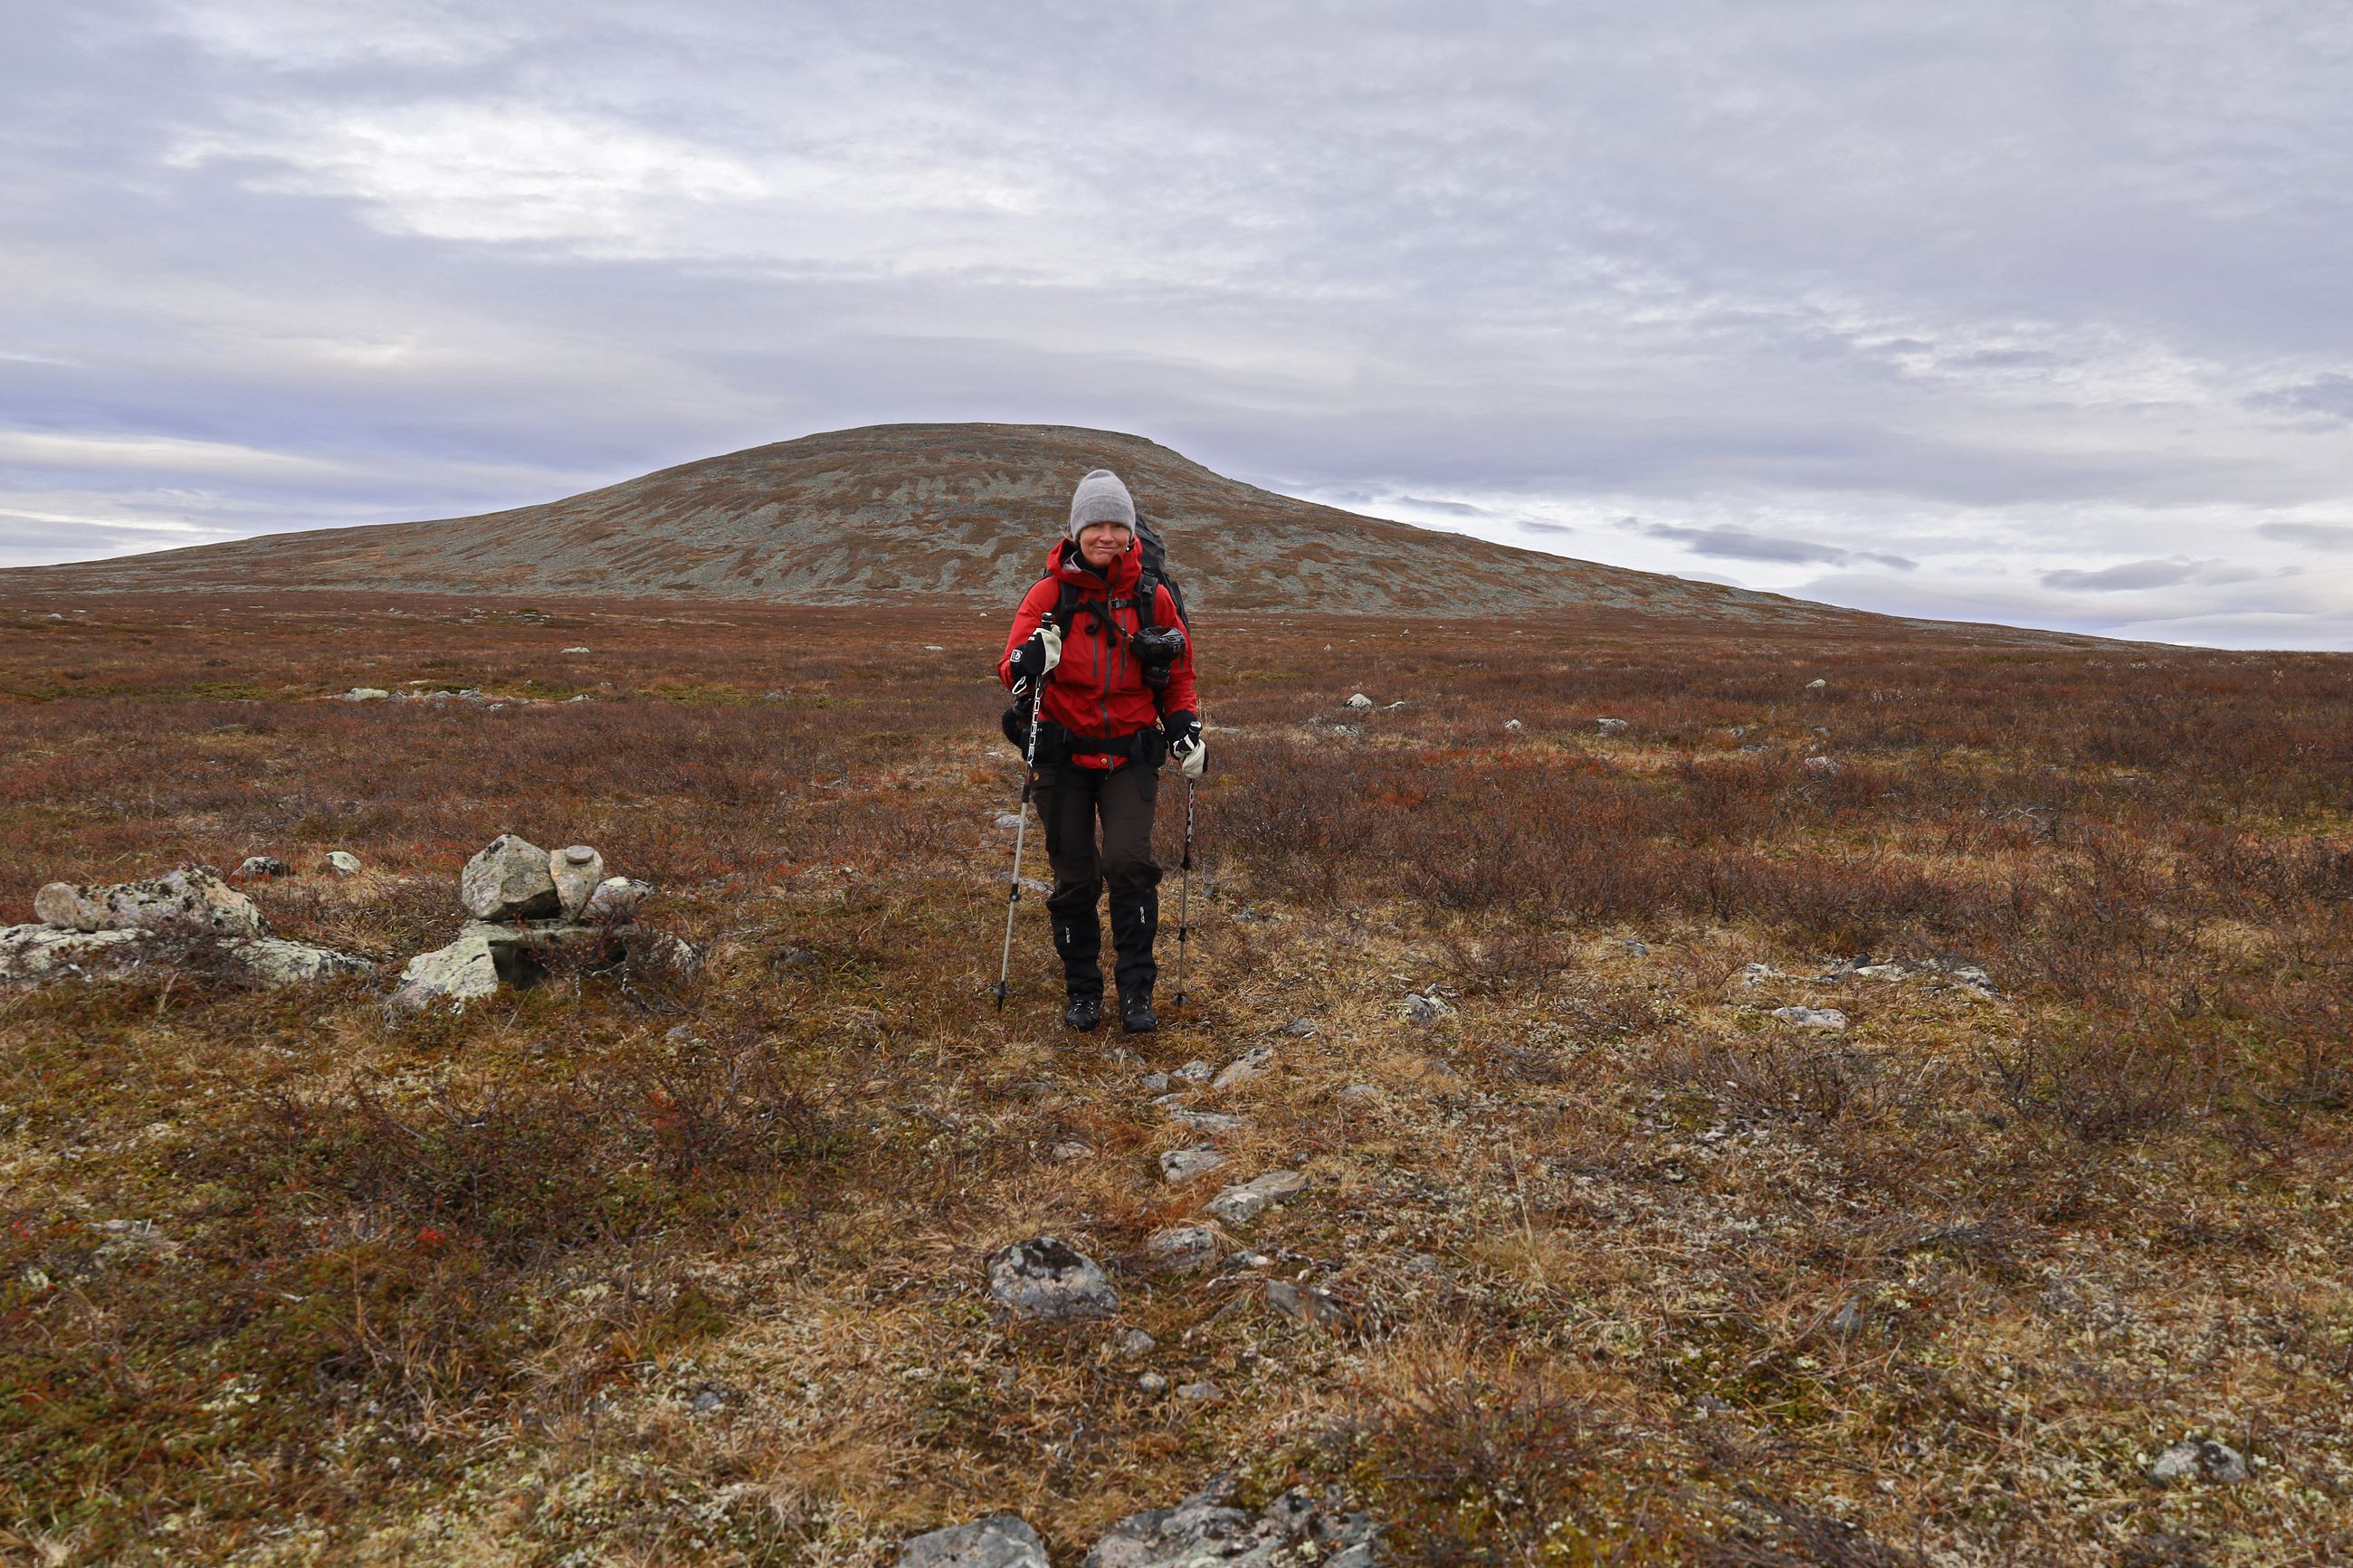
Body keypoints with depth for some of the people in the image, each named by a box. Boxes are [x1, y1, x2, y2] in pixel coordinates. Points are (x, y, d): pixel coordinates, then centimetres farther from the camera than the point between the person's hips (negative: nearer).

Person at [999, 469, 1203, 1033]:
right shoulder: (1050, 593, -6)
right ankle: (1082, 991, 24)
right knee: (1074, 876, 7)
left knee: (1130, 861, -16)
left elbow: (1179, 675, 11)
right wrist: (1032, 658, -34)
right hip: (1064, 757, 0)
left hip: (1130, 757, 0)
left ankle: (1136, 990, -1)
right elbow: (1011, 670, -11)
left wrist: (1186, 731, -3)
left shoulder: (1153, 596, -1)